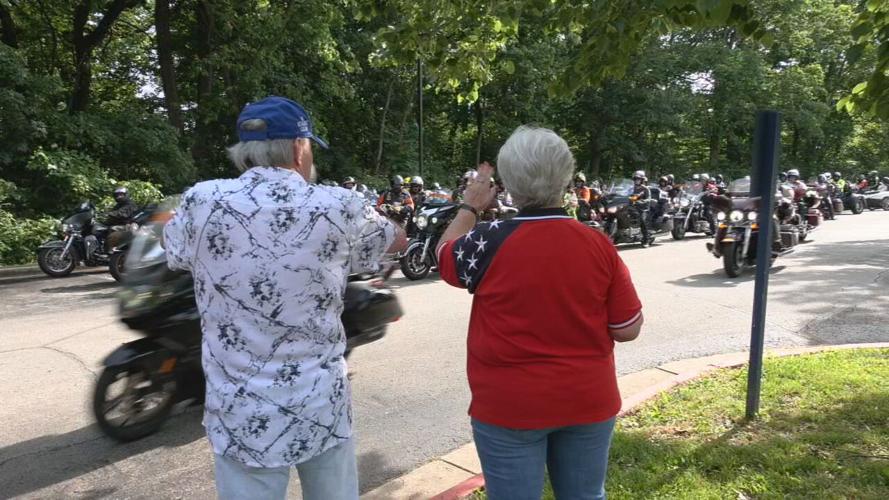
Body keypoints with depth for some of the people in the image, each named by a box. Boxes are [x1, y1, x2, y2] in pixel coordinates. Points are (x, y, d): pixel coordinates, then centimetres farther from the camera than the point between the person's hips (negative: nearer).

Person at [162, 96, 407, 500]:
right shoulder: (338, 208, -10)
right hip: (322, 408, 0)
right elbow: (398, 240, 11)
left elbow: (173, 250, 15)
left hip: (242, 415, 0)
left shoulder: (202, 203, -9)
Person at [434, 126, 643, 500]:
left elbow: (445, 255, 7)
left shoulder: (489, 243, -16)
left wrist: (469, 207, 20)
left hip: (510, 407, -2)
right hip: (589, 402, 3)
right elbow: (628, 328, -4)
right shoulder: (599, 244, -9)